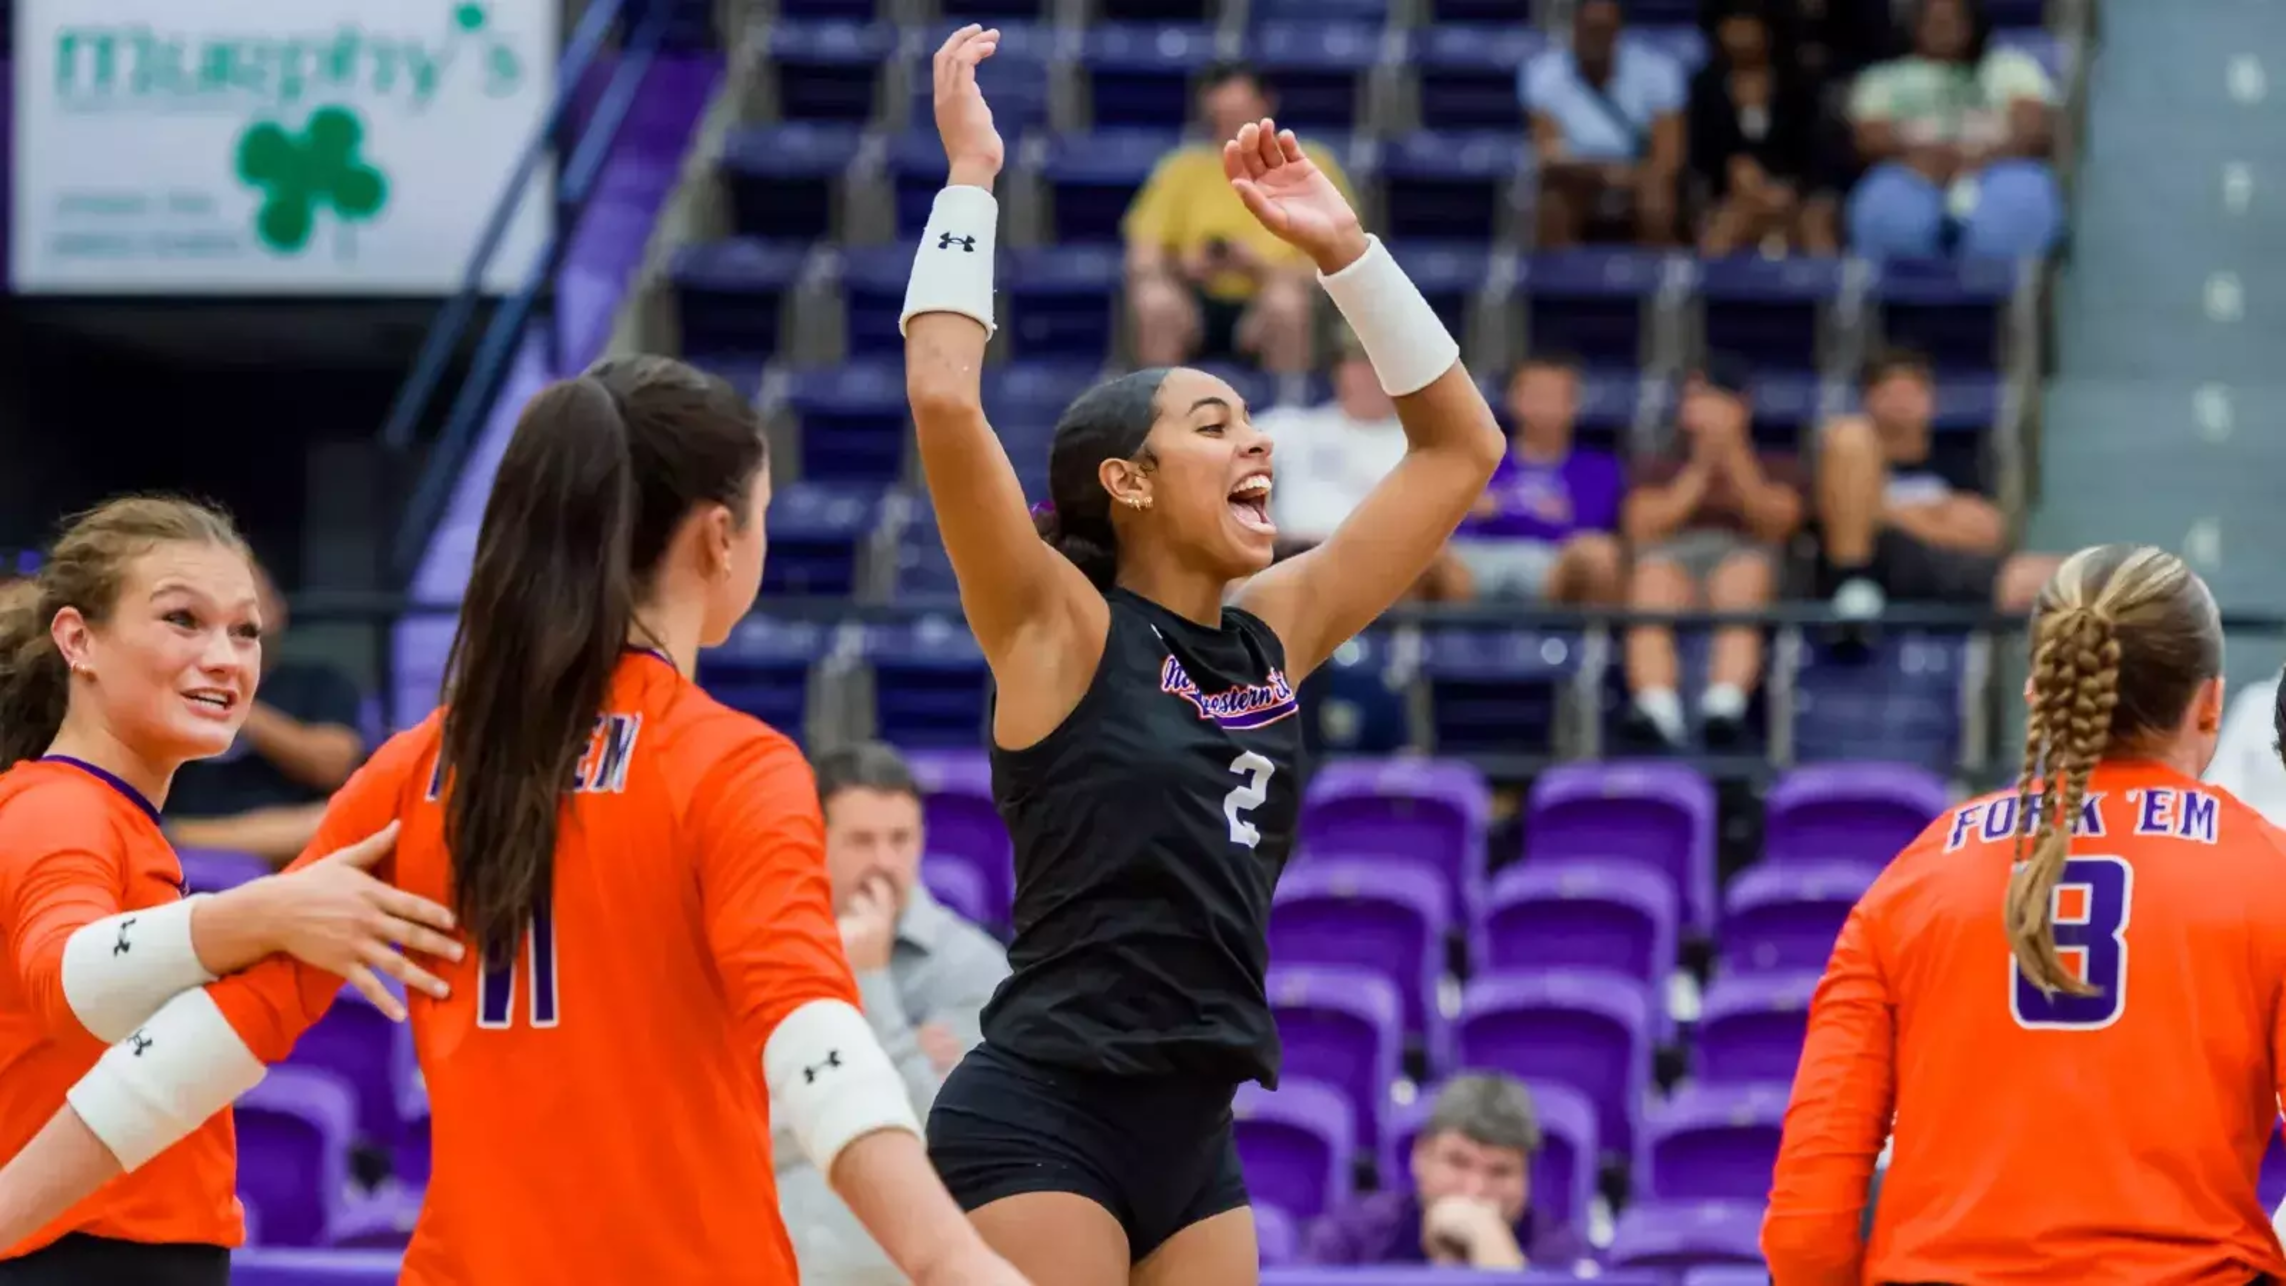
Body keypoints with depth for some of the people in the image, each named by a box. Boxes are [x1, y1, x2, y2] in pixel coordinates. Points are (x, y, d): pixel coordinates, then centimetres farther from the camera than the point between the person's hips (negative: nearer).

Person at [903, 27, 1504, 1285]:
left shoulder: (1271, 636, 12)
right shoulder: (1059, 631, -5)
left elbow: (1459, 443, 18)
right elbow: (944, 398, -21)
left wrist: (1339, 246, 10)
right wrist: (970, 176, -12)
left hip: (1192, 1137, 7)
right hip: (1038, 1123, -7)